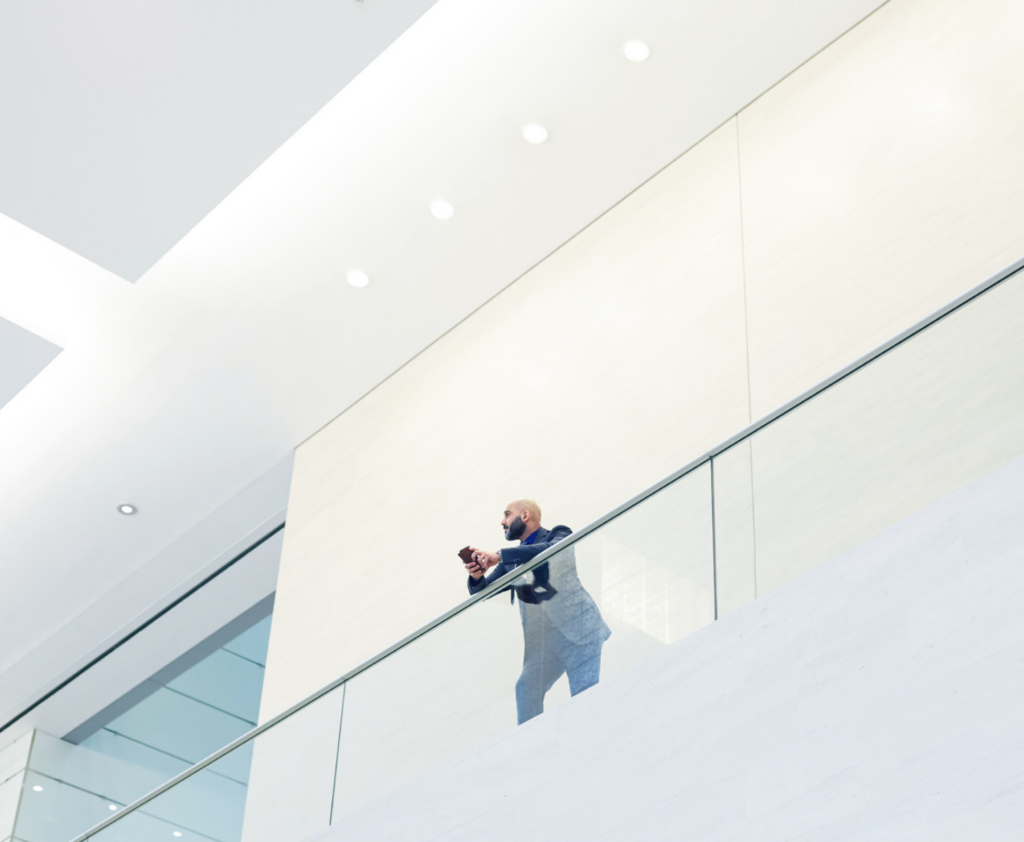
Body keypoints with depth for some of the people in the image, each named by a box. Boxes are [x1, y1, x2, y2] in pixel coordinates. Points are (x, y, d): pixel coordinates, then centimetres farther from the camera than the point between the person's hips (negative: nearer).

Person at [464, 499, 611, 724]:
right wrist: (476, 576, -12)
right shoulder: (512, 558, 18)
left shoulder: (558, 535, 2)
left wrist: (499, 556, -26)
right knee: (526, 689, -5)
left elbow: (552, 550, -23)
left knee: (585, 696, -11)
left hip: (576, 628, -6)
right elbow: (482, 591, 13)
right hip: (541, 641, 6)